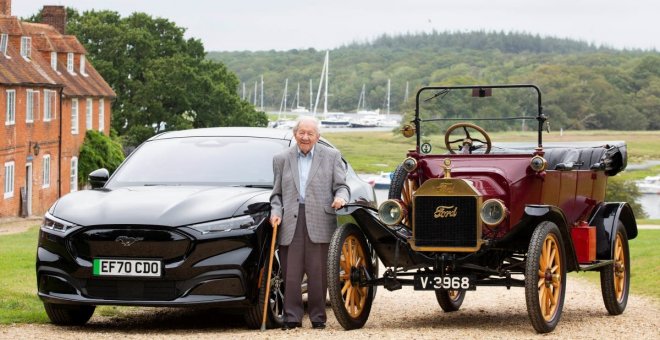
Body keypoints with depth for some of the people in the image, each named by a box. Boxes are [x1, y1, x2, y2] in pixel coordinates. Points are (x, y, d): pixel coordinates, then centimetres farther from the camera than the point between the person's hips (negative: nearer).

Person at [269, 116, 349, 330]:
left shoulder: (332, 156, 13)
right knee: (291, 273, -3)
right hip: (290, 222, 1)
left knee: (318, 273, -2)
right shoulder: (281, 159, 17)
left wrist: (340, 197, -13)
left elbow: (341, 186, 9)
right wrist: (276, 212, 0)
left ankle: (318, 317, 7)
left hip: (320, 222, -1)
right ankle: (292, 317, 2)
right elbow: (277, 193, 18)